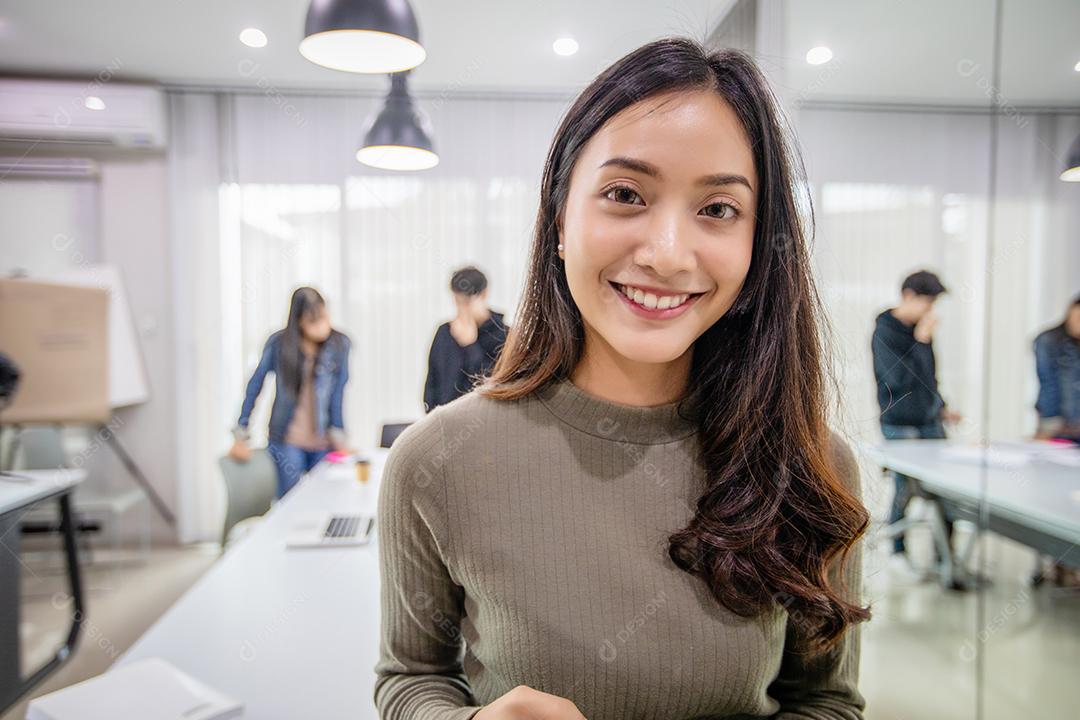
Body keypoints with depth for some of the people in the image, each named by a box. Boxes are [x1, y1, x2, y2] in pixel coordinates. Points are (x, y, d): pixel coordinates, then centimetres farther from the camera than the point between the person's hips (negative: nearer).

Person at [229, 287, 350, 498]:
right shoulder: (278, 343, -8)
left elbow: (337, 394, -3)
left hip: (324, 444, 1)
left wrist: (338, 435, -7)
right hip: (287, 442, -1)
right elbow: (255, 386, 0)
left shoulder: (339, 344, -6)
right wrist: (241, 436, 1)